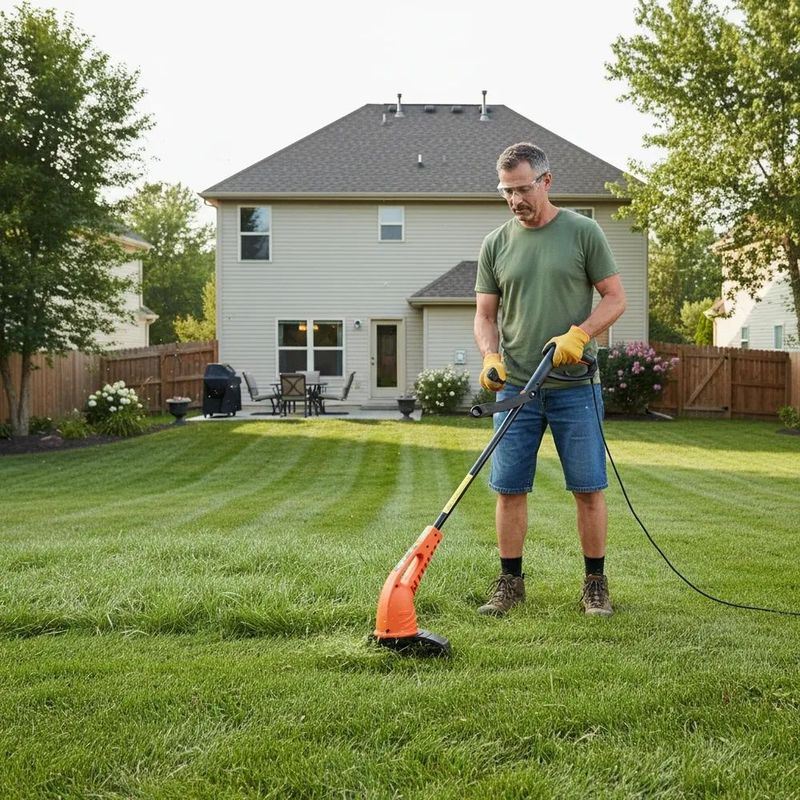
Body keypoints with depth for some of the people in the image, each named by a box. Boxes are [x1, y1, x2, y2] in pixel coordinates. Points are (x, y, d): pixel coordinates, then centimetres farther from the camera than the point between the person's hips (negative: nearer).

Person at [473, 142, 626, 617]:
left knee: (589, 489, 1)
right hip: (516, 387, 3)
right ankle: (511, 583, 16)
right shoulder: (496, 245, 8)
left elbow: (615, 297, 1)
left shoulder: (583, 232, 0)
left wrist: (578, 334, -15)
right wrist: (490, 356, -8)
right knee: (510, 488, 3)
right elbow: (485, 315, 10)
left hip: (575, 387, -2)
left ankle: (596, 584, 14)